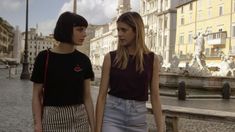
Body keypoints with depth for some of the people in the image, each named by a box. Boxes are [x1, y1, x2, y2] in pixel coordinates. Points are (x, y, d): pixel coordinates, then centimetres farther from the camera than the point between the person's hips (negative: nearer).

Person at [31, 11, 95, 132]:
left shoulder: (83, 60, 2)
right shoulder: (44, 57, -7)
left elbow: (87, 96, 3)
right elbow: (37, 95, -3)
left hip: (79, 119, 3)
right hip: (52, 118, -3)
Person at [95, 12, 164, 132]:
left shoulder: (152, 59, 2)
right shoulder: (110, 58, -2)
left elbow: (155, 97, 2)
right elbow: (102, 95, -2)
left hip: (138, 119, 2)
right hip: (112, 115, -2)